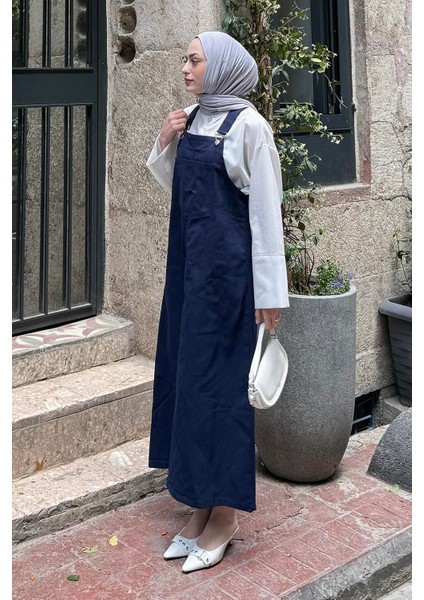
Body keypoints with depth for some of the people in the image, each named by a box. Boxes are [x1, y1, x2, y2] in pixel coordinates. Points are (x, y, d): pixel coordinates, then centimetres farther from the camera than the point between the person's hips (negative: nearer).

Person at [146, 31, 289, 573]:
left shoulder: (247, 124, -10)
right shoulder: (192, 119, 12)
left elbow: (266, 207, -12)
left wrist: (269, 290, -15)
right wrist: (164, 145, 2)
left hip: (226, 266, -8)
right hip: (188, 262, 8)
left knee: (215, 377, -3)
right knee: (184, 370, 9)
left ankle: (224, 514, 11)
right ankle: (202, 505, 22)